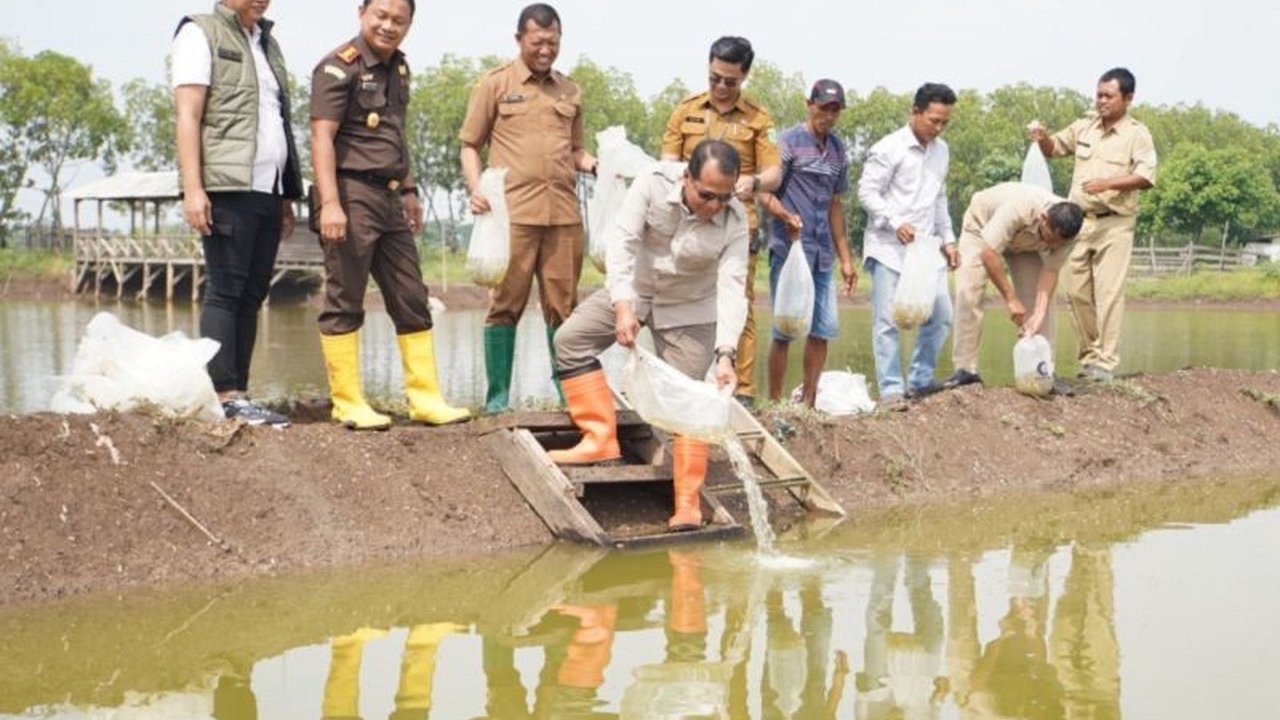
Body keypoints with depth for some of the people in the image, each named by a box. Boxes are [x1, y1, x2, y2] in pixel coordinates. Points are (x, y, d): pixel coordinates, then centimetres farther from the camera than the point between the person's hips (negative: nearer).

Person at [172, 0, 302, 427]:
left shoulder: (267, 43, 24)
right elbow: (187, 115, -7)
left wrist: (287, 195, 19)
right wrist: (192, 188, -16)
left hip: (267, 190, 7)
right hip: (227, 188, -7)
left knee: (252, 296, 4)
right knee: (225, 291, -8)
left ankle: (239, 396, 6)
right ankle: (225, 396, -8)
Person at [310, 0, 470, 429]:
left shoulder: (397, 67, 16)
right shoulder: (338, 67, -8)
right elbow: (322, 137, -16)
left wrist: (409, 189, 25)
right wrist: (330, 203, -25)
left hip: (389, 199, 8)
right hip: (352, 195, -8)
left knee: (412, 301, 9)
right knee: (345, 303, -2)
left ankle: (425, 398, 15)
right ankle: (347, 403, 4)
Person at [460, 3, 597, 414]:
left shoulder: (570, 91, 17)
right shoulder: (495, 84, 6)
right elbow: (470, 146, 7)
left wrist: (597, 165, 3)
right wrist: (476, 188, -10)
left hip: (564, 214, 4)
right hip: (513, 212, -3)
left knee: (563, 307, 6)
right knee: (506, 304, -1)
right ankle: (497, 396, 5)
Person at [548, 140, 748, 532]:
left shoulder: (735, 221, -26)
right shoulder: (654, 184, -26)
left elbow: (732, 288, -30)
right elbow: (622, 241, -29)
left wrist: (725, 353, -42)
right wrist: (622, 307, -41)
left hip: (689, 309, -2)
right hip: (633, 289, 2)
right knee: (570, 337, -12)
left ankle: (688, 503, -6)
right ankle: (601, 439, -10)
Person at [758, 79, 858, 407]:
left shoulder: (837, 149, 16)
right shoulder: (789, 142, -4)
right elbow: (765, 192, -9)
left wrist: (845, 259, 19)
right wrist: (786, 215, -29)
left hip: (822, 254, 6)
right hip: (789, 249, -6)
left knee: (823, 328, 6)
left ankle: (808, 402, 15)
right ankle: (775, 403, 2)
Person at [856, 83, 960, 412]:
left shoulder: (941, 150, 13)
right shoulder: (889, 148, -8)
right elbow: (867, 191, -9)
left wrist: (948, 238, 15)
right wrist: (895, 222, -20)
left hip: (926, 246, 6)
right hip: (890, 247, -6)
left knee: (940, 314, 3)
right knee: (887, 320, -5)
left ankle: (920, 381, 16)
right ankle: (891, 389, 0)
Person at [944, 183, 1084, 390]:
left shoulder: (1063, 228, -29)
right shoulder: (1018, 209, -45)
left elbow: (1050, 271, -23)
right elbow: (988, 254, -41)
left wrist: (1039, 314, -35)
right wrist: (1011, 299, -38)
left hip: (1025, 243, 4)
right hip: (982, 225, -4)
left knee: (1041, 298, -9)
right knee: (968, 294, -18)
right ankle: (965, 369, -14)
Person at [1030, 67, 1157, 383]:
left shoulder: (1137, 134, -3)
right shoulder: (1084, 127, 11)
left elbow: (1145, 177, -13)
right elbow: (1054, 148, 23)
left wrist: (1108, 183, -25)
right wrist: (1042, 138, 1)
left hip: (1115, 224, -5)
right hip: (1080, 221, 5)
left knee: (1109, 293, -9)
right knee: (1077, 291, 5)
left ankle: (1106, 363, -6)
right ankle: (1089, 354, 17)